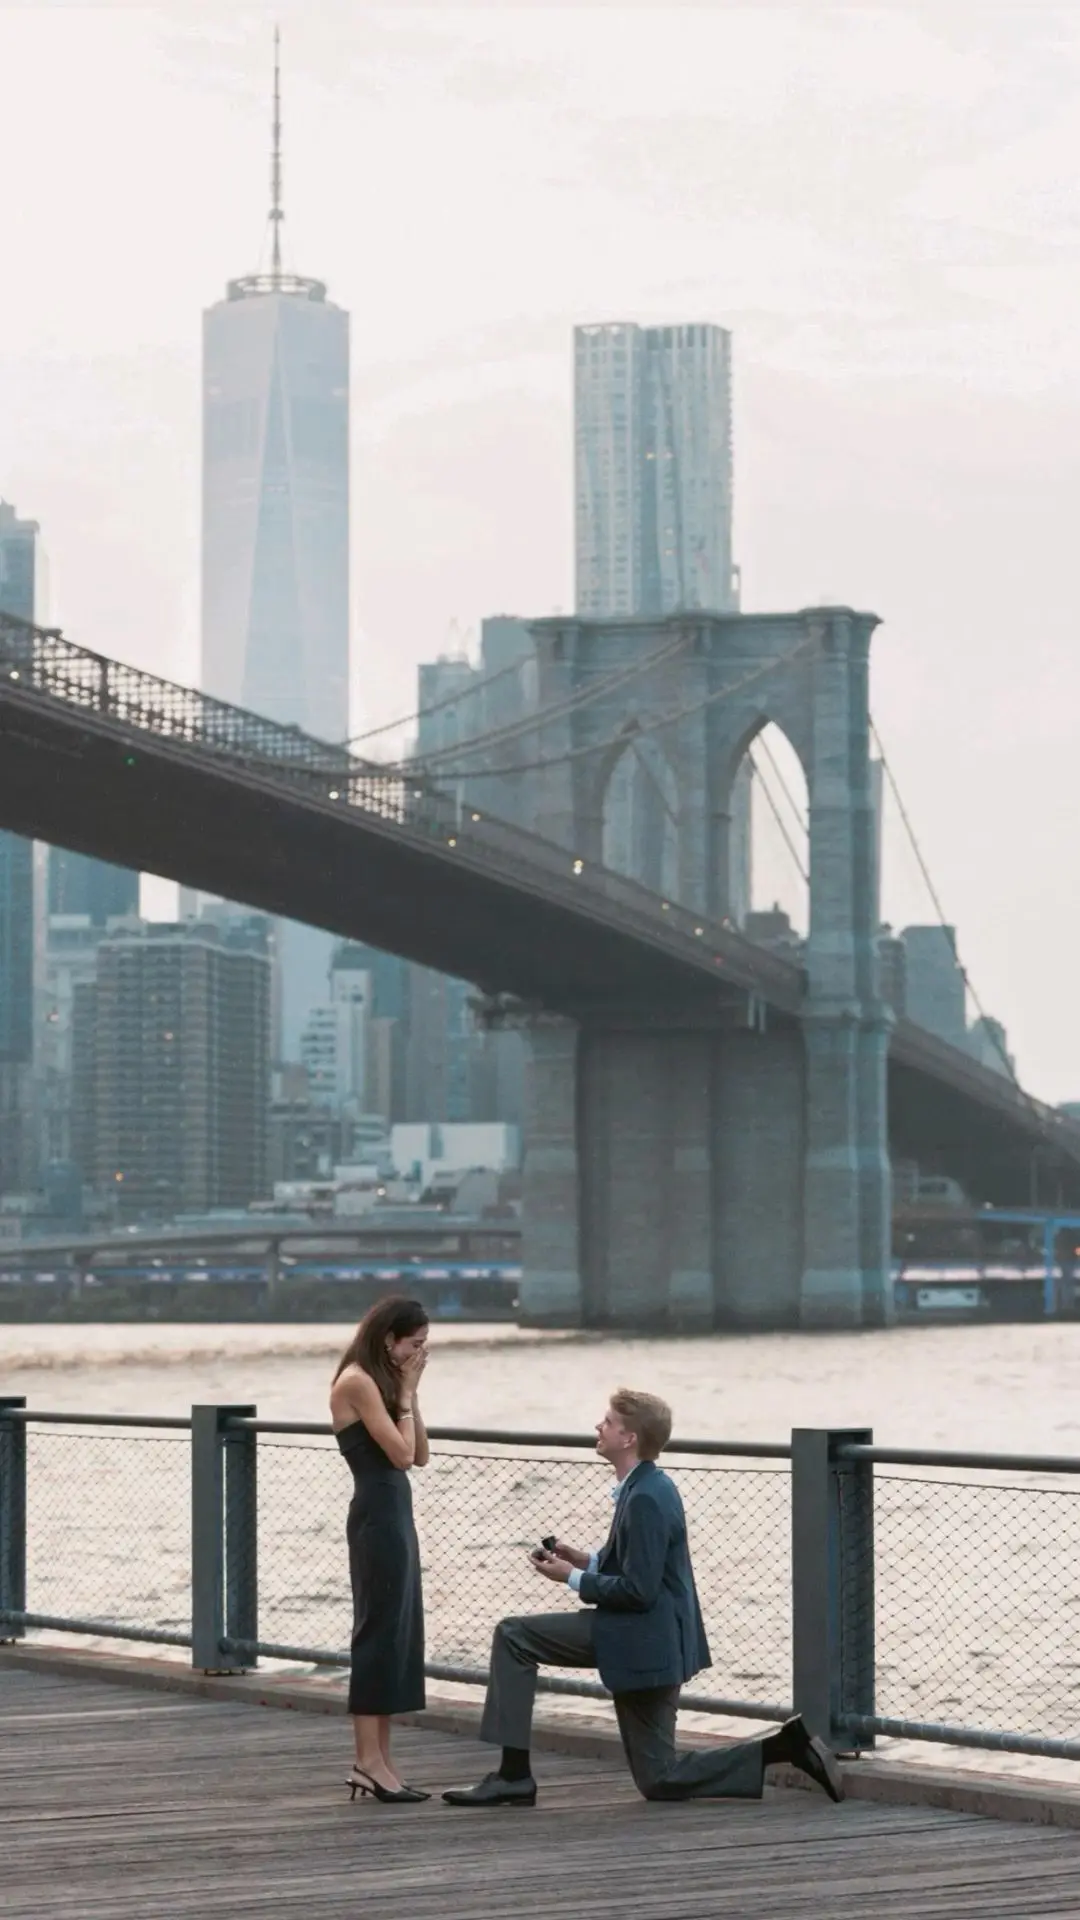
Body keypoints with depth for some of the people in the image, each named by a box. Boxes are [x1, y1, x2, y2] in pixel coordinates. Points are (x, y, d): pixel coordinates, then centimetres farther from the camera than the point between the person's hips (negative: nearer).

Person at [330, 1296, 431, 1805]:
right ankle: (369, 1762, -6)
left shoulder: (381, 1382, 16)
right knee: (380, 1632, -8)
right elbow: (400, 1453, -18)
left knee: (399, 1635, 9)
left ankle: (378, 1763, 12)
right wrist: (406, 1392, -9)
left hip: (396, 1514, 10)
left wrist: (410, 1393, 7)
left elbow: (420, 1456, 13)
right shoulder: (358, 1382, -12)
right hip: (377, 1517, -10)